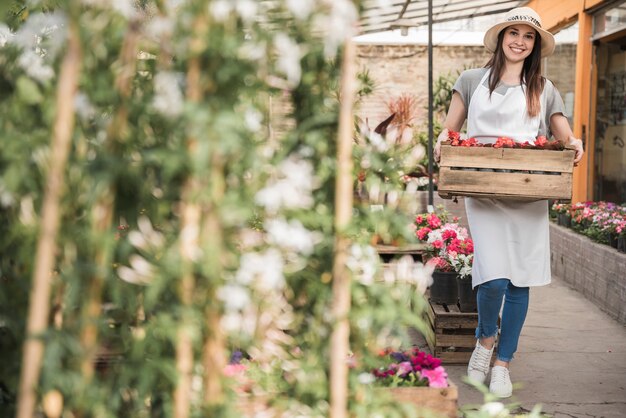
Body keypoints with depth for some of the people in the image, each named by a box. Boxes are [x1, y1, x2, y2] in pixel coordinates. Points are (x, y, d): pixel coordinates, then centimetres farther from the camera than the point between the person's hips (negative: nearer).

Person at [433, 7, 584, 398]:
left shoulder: (543, 89, 13)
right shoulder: (473, 80, 10)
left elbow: (565, 136, 12)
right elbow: (450, 128, 12)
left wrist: (574, 143, -11)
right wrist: (443, 141, -11)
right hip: (485, 193, -2)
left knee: (520, 281, 4)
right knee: (494, 278, -15)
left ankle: (503, 363, 20)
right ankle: (486, 340, 17)